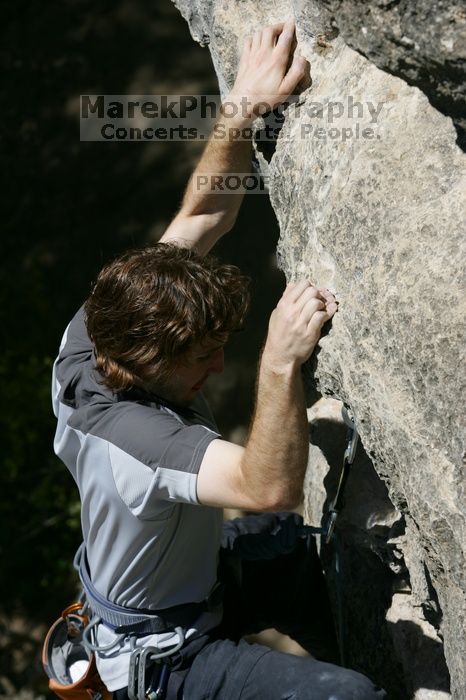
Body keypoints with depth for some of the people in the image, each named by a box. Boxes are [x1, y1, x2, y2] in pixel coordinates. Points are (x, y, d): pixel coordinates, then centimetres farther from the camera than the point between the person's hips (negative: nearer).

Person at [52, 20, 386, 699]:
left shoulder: (92, 334, -17)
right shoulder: (132, 437, -40)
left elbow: (201, 217, -13)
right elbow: (269, 488, -52)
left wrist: (243, 108, -22)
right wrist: (280, 363, -62)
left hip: (190, 574, 9)